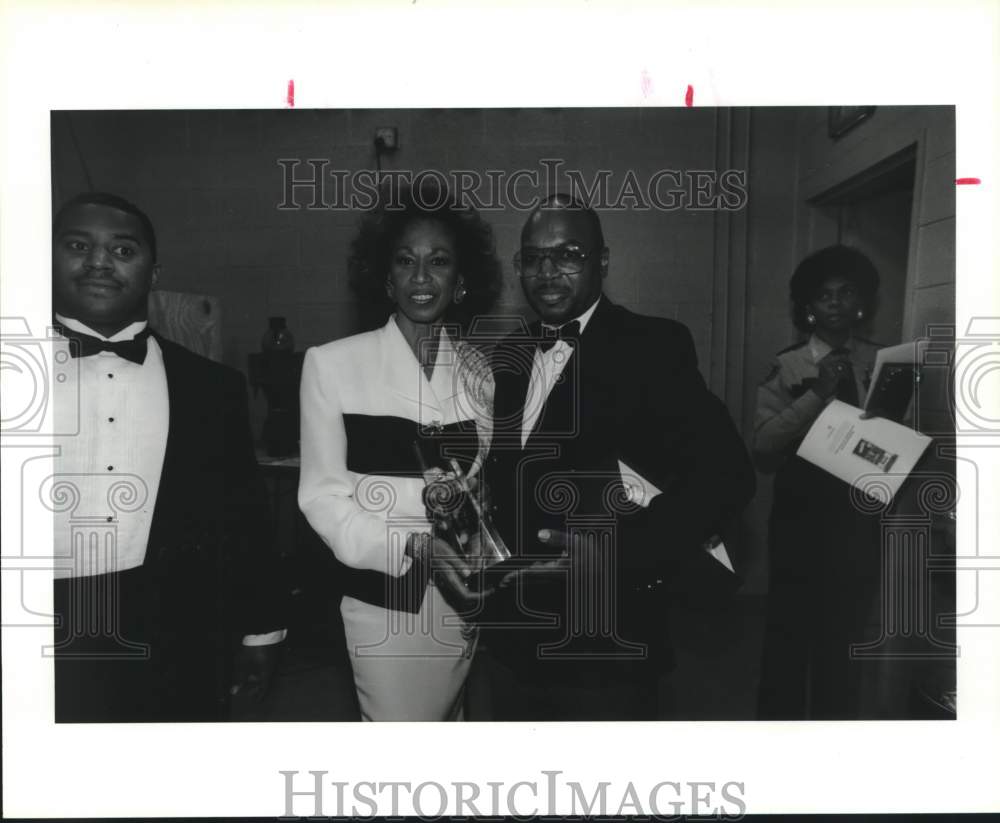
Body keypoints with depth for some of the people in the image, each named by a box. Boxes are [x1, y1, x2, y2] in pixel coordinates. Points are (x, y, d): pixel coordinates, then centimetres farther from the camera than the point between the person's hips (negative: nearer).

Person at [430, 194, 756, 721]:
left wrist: (621, 551, -25)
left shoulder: (653, 347, -10)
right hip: (511, 638, 6)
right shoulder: (508, 357, 8)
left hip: (606, 644, -5)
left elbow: (725, 474, -16)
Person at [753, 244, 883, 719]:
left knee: (844, 635, 16)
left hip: (858, 522, 3)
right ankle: (778, 716, 23)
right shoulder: (787, 367, -6)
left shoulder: (881, 364, 5)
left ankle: (835, 715, 34)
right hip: (801, 520, -3)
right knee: (788, 633, 4)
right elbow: (762, 446, -15)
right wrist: (816, 394, -21)